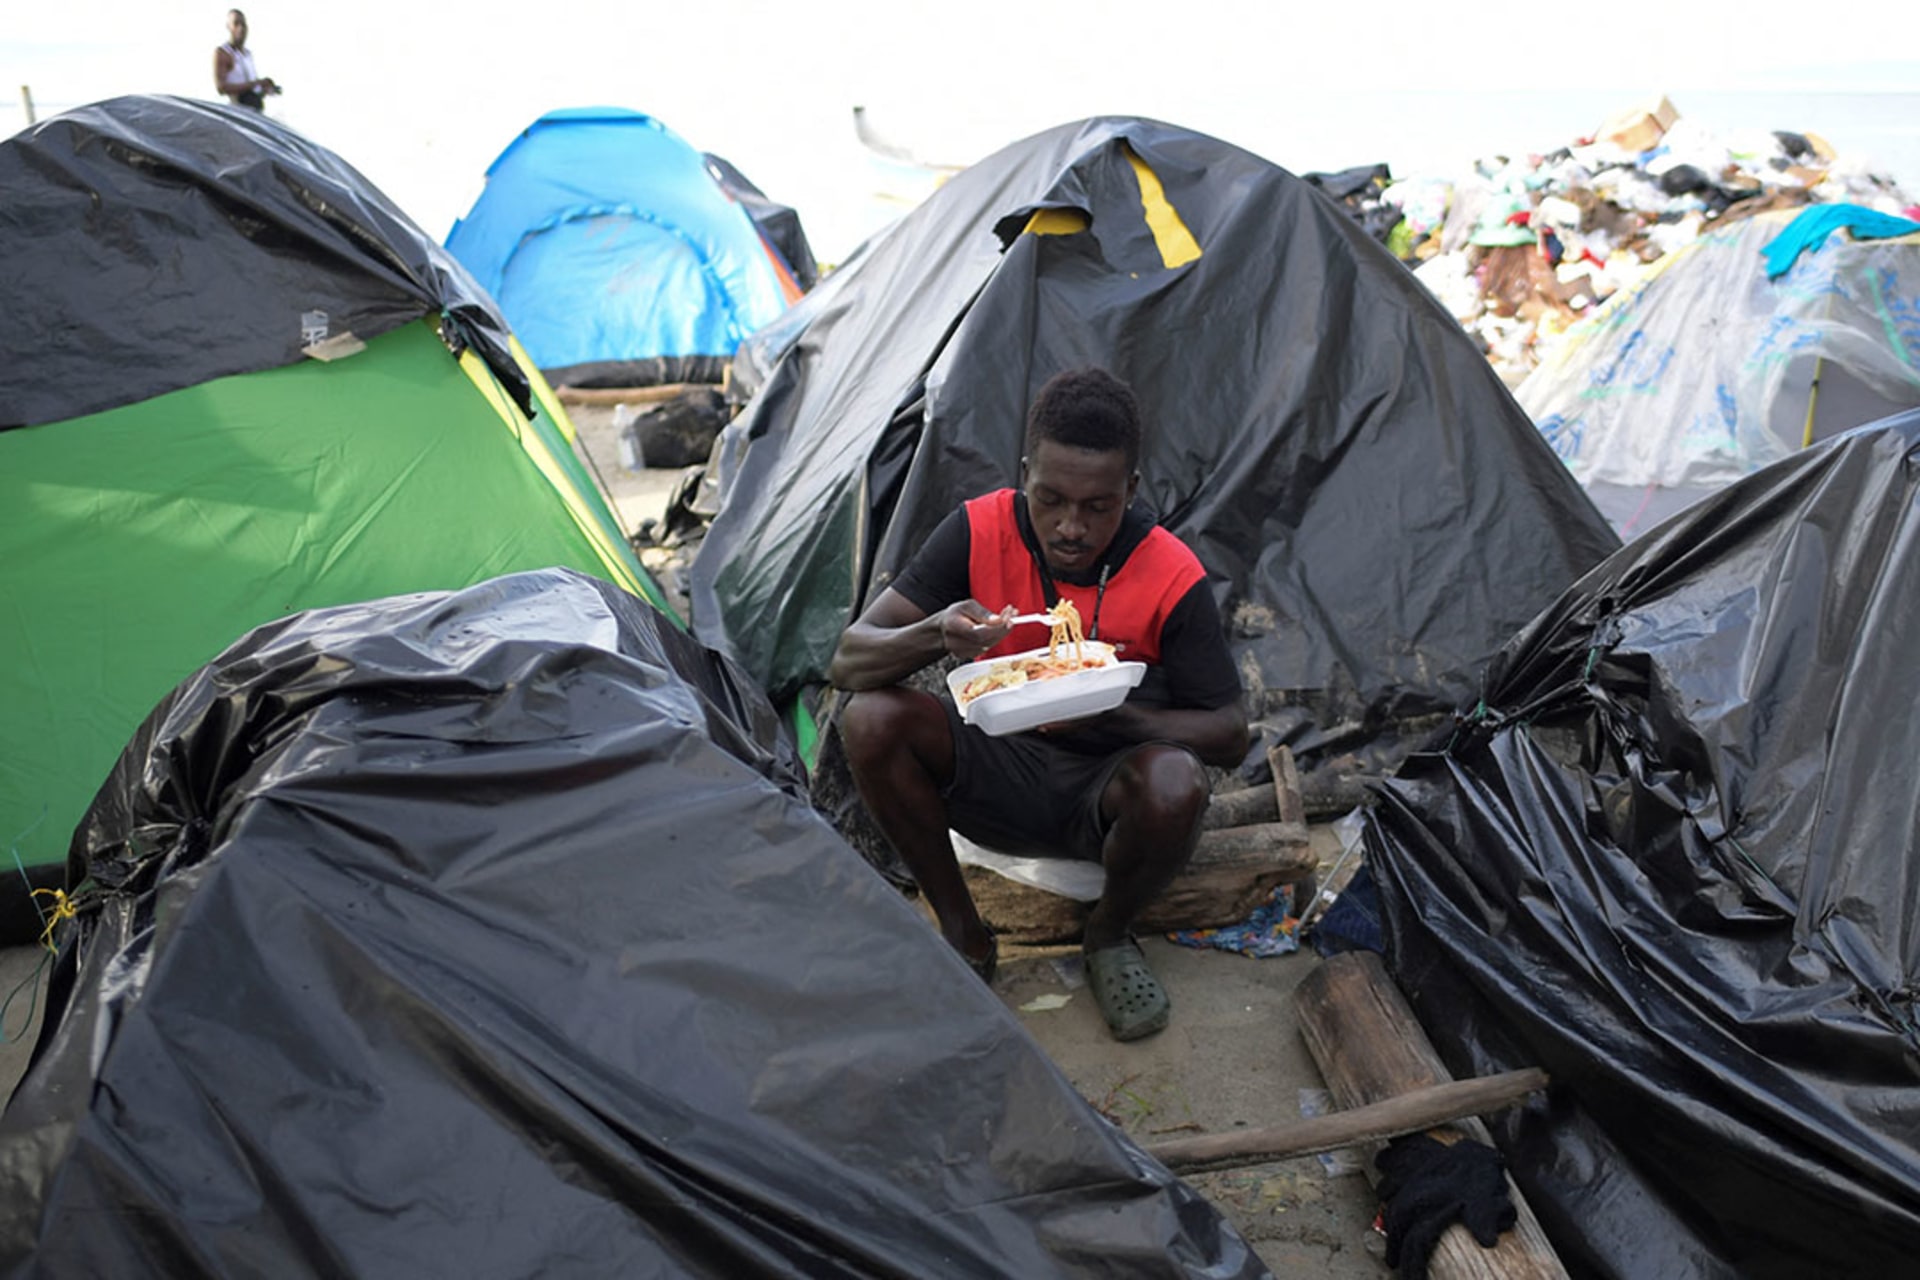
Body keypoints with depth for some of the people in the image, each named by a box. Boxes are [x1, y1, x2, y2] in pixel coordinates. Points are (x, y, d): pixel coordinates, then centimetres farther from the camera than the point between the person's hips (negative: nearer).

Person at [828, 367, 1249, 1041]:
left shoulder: (1172, 576, -17)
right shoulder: (979, 532, -13)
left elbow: (1229, 733, -11)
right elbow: (848, 661, -14)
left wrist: (1112, 713, -30)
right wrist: (934, 636, -37)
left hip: (1106, 788, -1)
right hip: (1000, 774, 2)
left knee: (1174, 785, -36)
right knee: (871, 718, -24)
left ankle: (1109, 935, 0)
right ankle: (963, 935, -4)